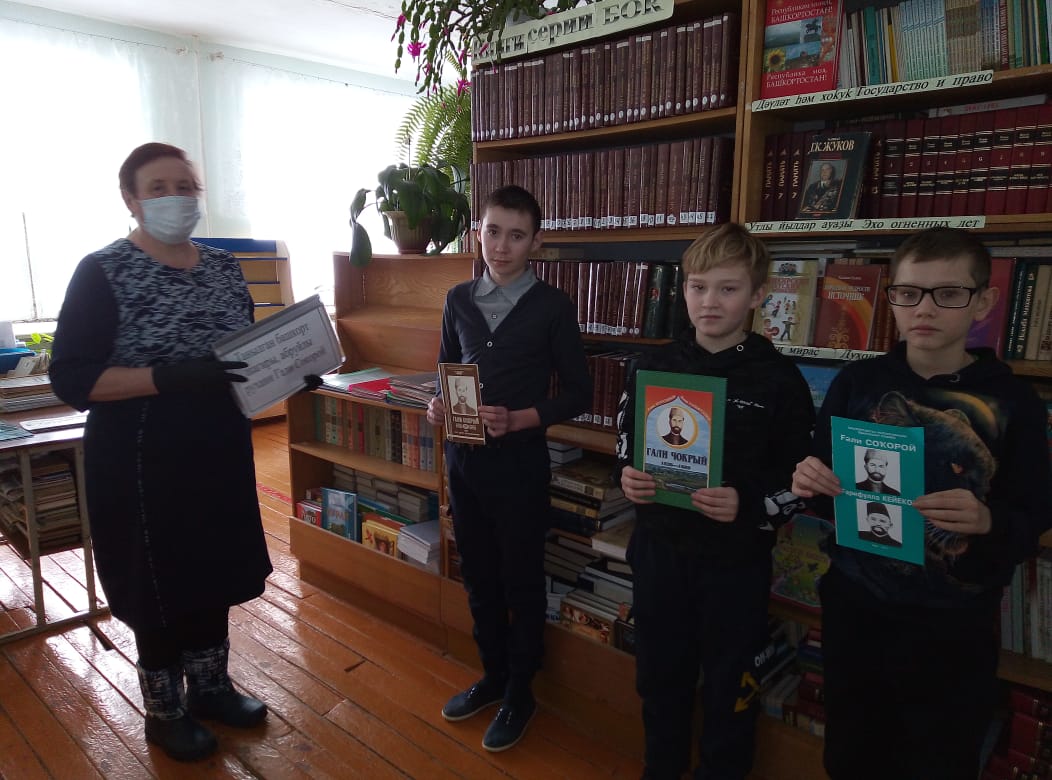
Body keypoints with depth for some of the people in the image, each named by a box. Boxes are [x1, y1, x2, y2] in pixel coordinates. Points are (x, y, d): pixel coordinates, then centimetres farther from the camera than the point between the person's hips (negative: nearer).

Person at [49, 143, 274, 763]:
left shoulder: (225, 267, 5)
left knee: (214, 571, 18)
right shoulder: (103, 273, -11)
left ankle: (210, 686, 40)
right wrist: (169, 377, -28)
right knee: (158, 584, 10)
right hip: (143, 461, -5)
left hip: (221, 453, 6)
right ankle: (164, 711, 33)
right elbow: (72, 378, -17)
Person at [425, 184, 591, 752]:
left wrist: (518, 419, -19)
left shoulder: (552, 306, -8)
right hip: (463, 456, 5)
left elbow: (578, 392, -6)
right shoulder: (458, 300, 5)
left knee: (522, 580, 10)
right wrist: (437, 405, -5)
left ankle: (519, 692, 29)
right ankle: (492, 675, 37)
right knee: (478, 575, 17)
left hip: (519, 460, -4)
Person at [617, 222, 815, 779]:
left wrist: (748, 505, -23)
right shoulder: (654, 365, -1)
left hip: (736, 560, -3)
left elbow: (803, 479, -7)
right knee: (659, 673, 20)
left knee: (729, 687, 15)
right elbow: (626, 440, 10)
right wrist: (627, 476, -10)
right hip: (659, 547, 3)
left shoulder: (779, 378, -10)